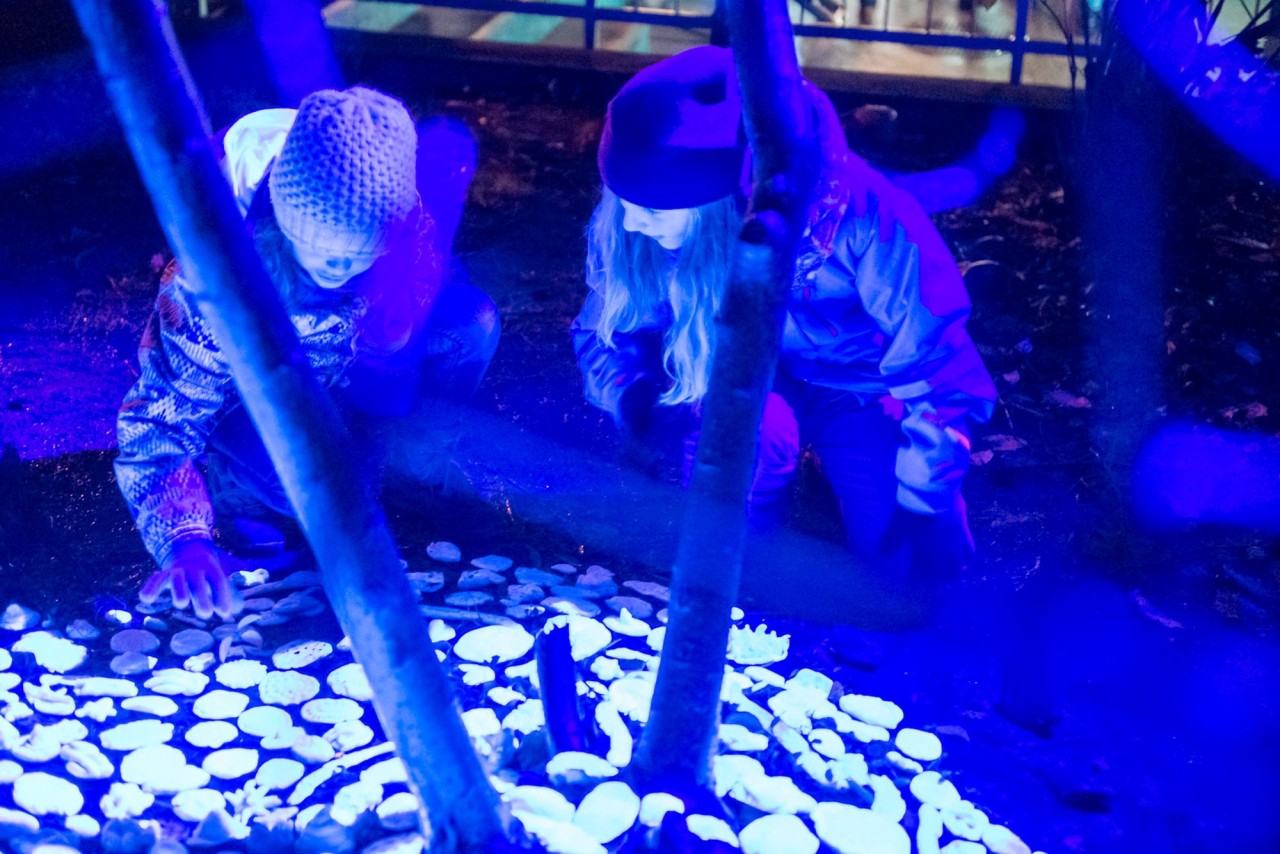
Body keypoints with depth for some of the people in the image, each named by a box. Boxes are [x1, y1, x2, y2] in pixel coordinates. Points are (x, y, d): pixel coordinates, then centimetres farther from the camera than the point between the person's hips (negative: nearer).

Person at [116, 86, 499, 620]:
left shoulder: (406, 227, -27)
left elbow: (416, 320, -4)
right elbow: (157, 421, -32)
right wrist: (184, 538, -49)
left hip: (348, 393, 4)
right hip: (244, 407, -3)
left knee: (472, 323, -21)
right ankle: (240, 490, 0)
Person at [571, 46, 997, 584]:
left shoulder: (861, 215, -34)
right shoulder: (635, 227, -24)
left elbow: (936, 363, -23)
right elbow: (607, 334, -6)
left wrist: (920, 506, -25)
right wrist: (641, 405, -27)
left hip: (864, 387, -1)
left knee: (908, 570, -19)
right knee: (753, 420, -35)